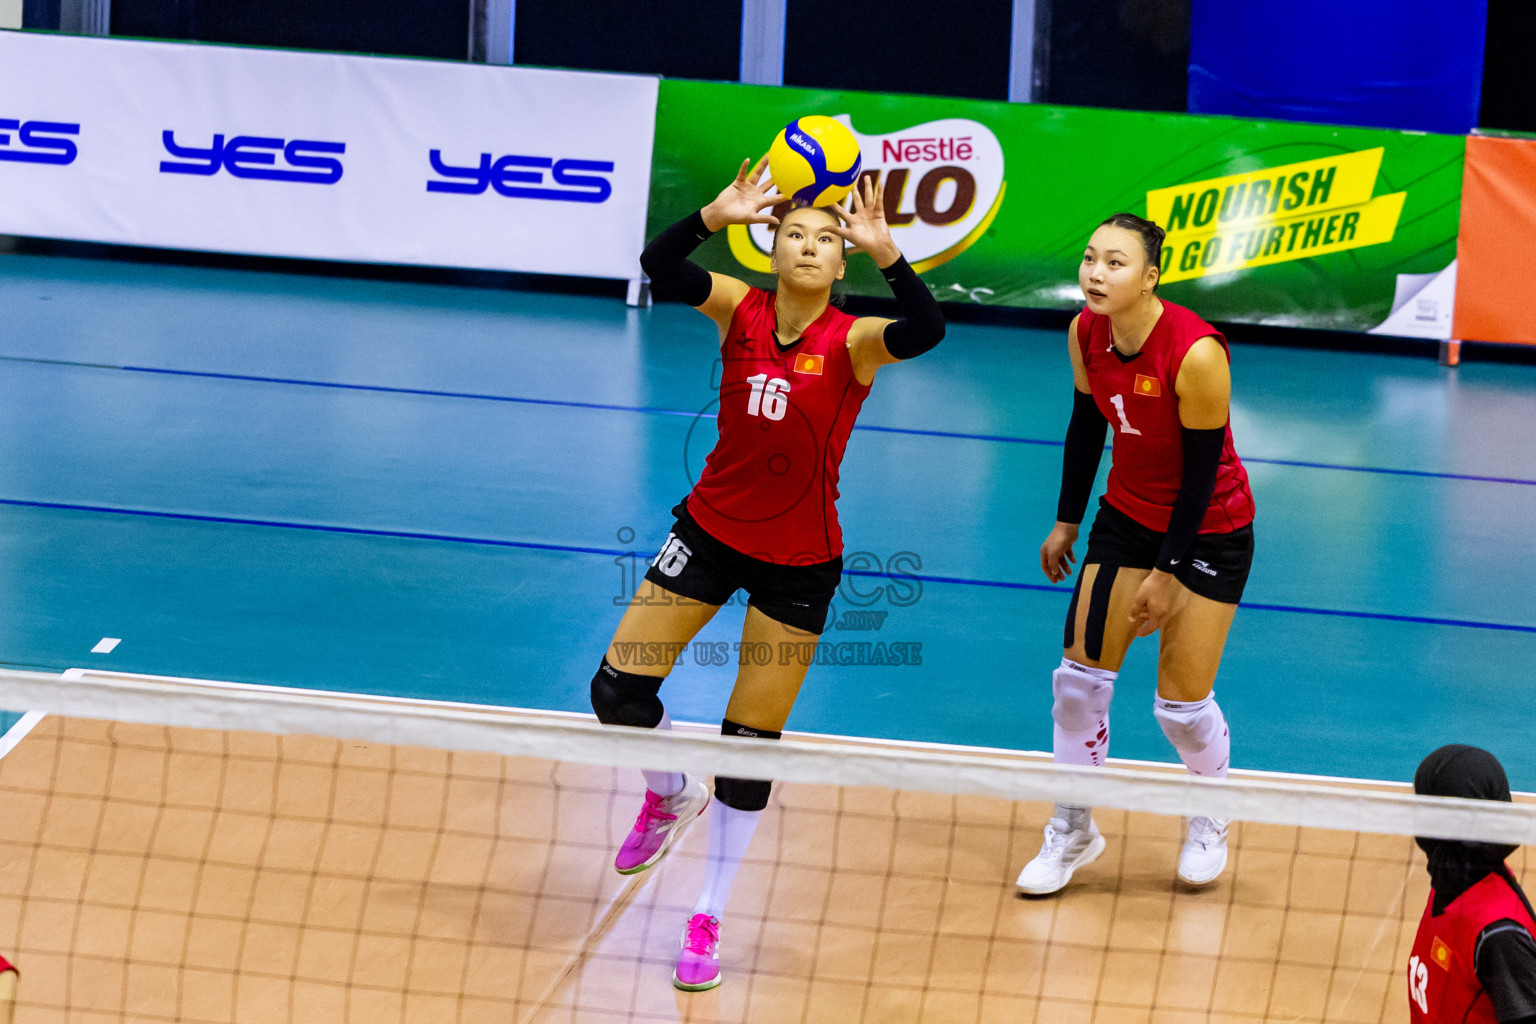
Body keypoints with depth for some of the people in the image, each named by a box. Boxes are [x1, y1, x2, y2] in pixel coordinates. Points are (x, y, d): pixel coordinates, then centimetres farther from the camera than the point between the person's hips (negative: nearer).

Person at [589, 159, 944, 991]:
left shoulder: (852, 342, -15)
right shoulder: (741, 311, -8)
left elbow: (927, 330, -35)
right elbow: (657, 266, -24)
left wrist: (885, 250, -47)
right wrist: (716, 215, -39)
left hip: (798, 563, -3)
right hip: (710, 531, 3)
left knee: (749, 748, 3)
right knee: (617, 689, -1)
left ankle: (709, 921, 19)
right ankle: (671, 796, 33)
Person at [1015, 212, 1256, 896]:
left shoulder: (1196, 354, -29)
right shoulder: (1085, 333, -11)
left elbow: (1202, 468, -21)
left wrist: (1166, 573, -17)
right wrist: (1066, 522, 11)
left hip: (1208, 531, -5)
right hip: (1126, 518, 5)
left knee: (1182, 704, -1)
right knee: (1080, 676, 0)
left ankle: (1209, 821, 28)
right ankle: (1072, 832, 17)